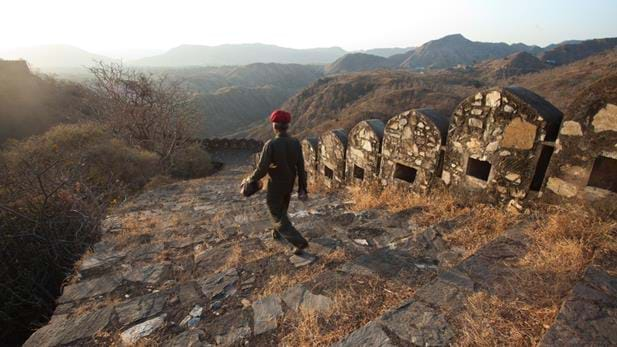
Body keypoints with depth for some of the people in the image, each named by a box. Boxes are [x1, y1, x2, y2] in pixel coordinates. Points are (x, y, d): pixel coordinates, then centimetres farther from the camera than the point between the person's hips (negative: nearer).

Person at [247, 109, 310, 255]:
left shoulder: (270, 144, -26)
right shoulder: (296, 143, -10)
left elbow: (262, 170, -25)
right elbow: (301, 168, -8)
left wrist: (251, 179, -4)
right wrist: (302, 189, -1)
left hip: (275, 187, -6)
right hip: (289, 185, 6)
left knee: (279, 217, 7)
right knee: (281, 210, 29)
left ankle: (299, 242, -2)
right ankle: (277, 233, 49)